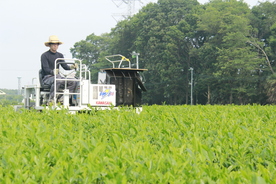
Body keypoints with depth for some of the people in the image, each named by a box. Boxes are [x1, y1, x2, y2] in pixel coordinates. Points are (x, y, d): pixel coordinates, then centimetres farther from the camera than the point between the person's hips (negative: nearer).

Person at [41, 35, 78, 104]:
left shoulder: (60, 55, 17)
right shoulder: (44, 55, -3)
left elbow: (65, 66, 7)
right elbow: (46, 69, -15)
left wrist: (71, 67, -15)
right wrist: (53, 72, -38)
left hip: (57, 76, 6)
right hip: (47, 77, -6)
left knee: (73, 82, -18)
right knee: (58, 81, -40)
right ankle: (51, 100, -36)